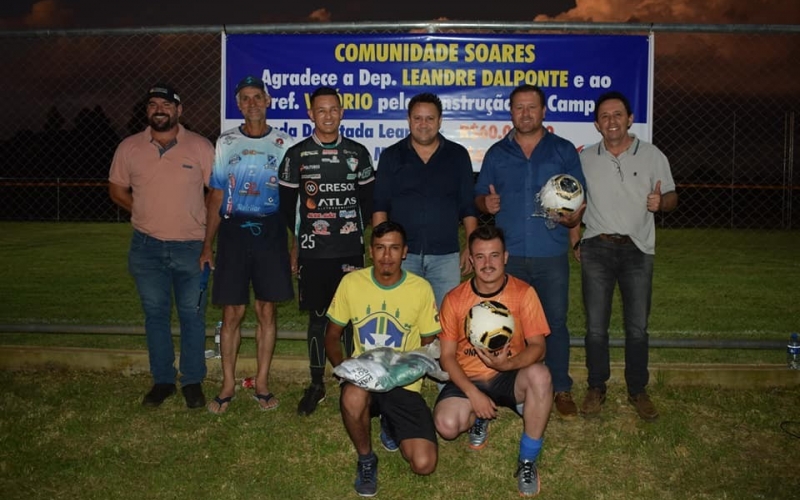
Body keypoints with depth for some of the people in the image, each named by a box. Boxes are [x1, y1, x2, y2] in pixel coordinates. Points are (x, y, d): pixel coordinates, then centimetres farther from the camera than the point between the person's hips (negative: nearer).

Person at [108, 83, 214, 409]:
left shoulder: (200, 147, -4)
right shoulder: (129, 148, 2)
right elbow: (117, 190, 11)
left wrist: (204, 227, -3)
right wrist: (148, 213, 4)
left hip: (190, 246, -2)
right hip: (147, 247, 2)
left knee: (192, 315, 6)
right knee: (155, 315, 11)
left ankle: (192, 382, 19)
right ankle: (162, 380, 24)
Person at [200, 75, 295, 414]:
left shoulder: (284, 144, 5)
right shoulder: (225, 143, 6)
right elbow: (217, 196, 8)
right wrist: (207, 245, 5)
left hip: (270, 231, 0)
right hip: (233, 230, 0)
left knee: (267, 310, 5)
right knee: (232, 312, 3)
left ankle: (262, 382, 17)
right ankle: (228, 384, 16)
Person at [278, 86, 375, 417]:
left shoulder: (357, 152, 6)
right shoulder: (296, 155, 3)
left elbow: (368, 199, 13)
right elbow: (287, 204, 8)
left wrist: (359, 232, 8)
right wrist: (296, 243, 9)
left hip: (351, 250, 1)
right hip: (313, 252, -1)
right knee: (318, 317, 6)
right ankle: (316, 385, 19)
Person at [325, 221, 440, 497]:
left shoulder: (421, 289, -8)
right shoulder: (351, 282, -6)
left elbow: (428, 345, 4)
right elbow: (332, 335, 5)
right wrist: (341, 365, -15)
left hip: (404, 384, 0)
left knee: (424, 464, -15)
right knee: (353, 398, -38)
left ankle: (390, 423, 20)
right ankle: (366, 460, -5)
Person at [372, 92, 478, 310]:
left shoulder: (458, 155, 7)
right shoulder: (391, 156, 6)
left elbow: (468, 207, 7)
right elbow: (380, 206, 3)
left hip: (445, 255, 0)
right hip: (402, 253, 0)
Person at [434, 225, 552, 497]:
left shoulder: (524, 293, -9)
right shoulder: (454, 299, -7)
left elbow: (537, 347, -12)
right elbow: (447, 356, -5)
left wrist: (507, 364, -34)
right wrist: (474, 394, -19)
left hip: (508, 377, 0)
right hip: (468, 380, 1)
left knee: (540, 375, -34)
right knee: (446, 425, -28)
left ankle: (527, 461, -15)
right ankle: (478, 418, 12)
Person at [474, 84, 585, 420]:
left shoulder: (564, 150, 6)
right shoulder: (497, 153, 10)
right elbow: (479, 196, 12)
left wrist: (574, 216, -14)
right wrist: (486, 203, -11)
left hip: (551, 255, -1)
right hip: (508, 254, 2)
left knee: (555, 323, 3)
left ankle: (561, 390, 16)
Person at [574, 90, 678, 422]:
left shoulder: (652, 155, 2)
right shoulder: (585, 158, 5)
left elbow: (671, 197, 7)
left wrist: (661, 201, -17)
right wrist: (576, 242, 3)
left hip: (637, 249, 0)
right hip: (597, 248, 1)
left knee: (637, 326, 5)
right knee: (596, 326, 4)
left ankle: (638, 390, 20)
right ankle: (596, 389, 18)